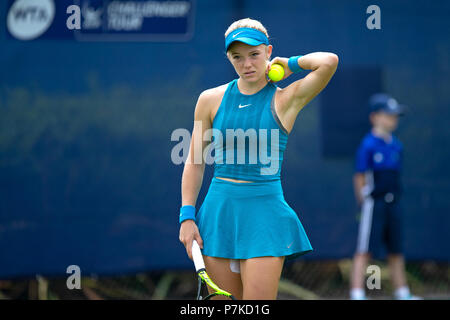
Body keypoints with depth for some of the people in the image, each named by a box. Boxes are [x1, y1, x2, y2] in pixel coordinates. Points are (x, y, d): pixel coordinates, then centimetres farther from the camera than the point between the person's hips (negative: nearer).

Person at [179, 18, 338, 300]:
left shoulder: (286, 99, -1)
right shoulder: (211, 99, 7)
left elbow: (329, 62, -17)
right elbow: (194, 162, 11)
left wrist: (291, 64, 1)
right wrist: (187, 216, 3)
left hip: (265, 214, -3)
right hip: (219, 210, 3)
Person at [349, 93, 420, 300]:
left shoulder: (396, 145, 12)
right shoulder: (368, 145, -9)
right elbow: (359, 177, -9)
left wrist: (395, 197, 10)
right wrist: (363, 202, -10)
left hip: (393, 203, 7)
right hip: (373, 203, -7)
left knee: (396, 250, 13)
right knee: (365, 250, -9)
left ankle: (402, 293, 22)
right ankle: (357, 294, -12)